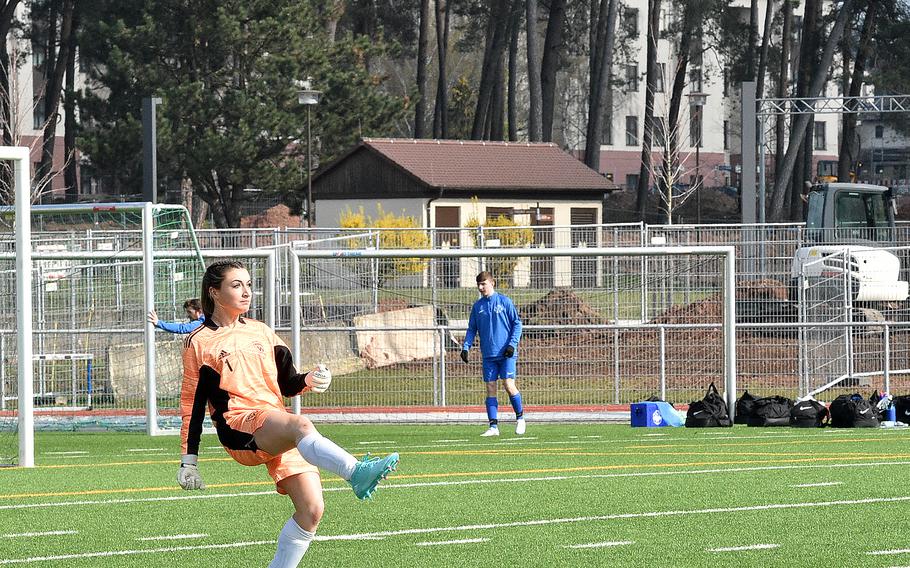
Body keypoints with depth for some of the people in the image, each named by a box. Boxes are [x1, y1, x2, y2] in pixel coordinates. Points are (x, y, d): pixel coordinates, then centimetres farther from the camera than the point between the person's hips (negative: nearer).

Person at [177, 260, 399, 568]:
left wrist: (309, 381, 1)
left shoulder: (262, 332, 23)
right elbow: (192, 404, 10)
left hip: (279, 426, 6)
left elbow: (287, 384, 24)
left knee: (311, 509, -10)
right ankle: (356, 473, -63)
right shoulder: (199, 343, 10)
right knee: (300, 425, -38)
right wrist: (188, 459, 7)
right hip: (240, 426, -6)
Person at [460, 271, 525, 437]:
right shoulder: (477, 306, 10)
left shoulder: (504, 301, -1)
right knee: (490, 389, 0)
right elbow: (471, 329, 15)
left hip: (506, 354, -4)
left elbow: (517, 323, 0)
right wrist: (465, 347, 2)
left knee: (509, 385, -10)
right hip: (488, 355, 4)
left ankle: (520, 418, 11)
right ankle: (493, 426, 2)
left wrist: (512, 344, -10)